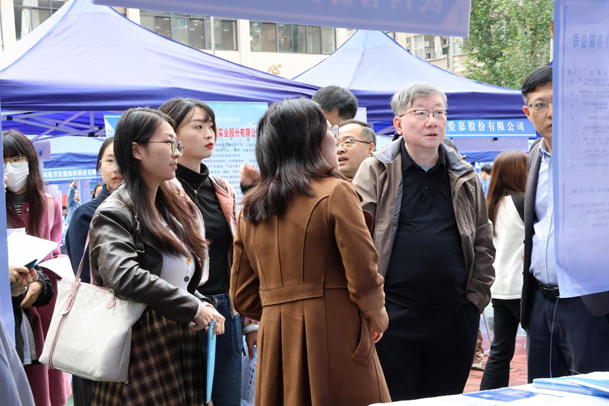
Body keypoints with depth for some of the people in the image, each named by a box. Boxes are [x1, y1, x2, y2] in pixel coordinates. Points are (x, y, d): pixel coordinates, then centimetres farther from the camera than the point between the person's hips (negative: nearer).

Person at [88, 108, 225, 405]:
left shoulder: (173, 208, 16)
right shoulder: (114, 214, -9)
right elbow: (125, 277, -26)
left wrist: (199, 309, 5)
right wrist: (194, 308, -21)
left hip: (183, 345, 7)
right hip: (143, 355, -7)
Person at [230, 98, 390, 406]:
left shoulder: (250, 208, 9)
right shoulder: (335, 192, -8)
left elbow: (243, 296, 11)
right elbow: (363, 273, -13)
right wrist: (377, 318, 4)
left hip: (275, 340, 6)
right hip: (335, 336, -6)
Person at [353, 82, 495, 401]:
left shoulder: (465, 177, 11)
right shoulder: (375, 171, 0)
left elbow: (483, 245, 16)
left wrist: (477, 298, 7)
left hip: (455, 317, 4)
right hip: (393, 315, -3)